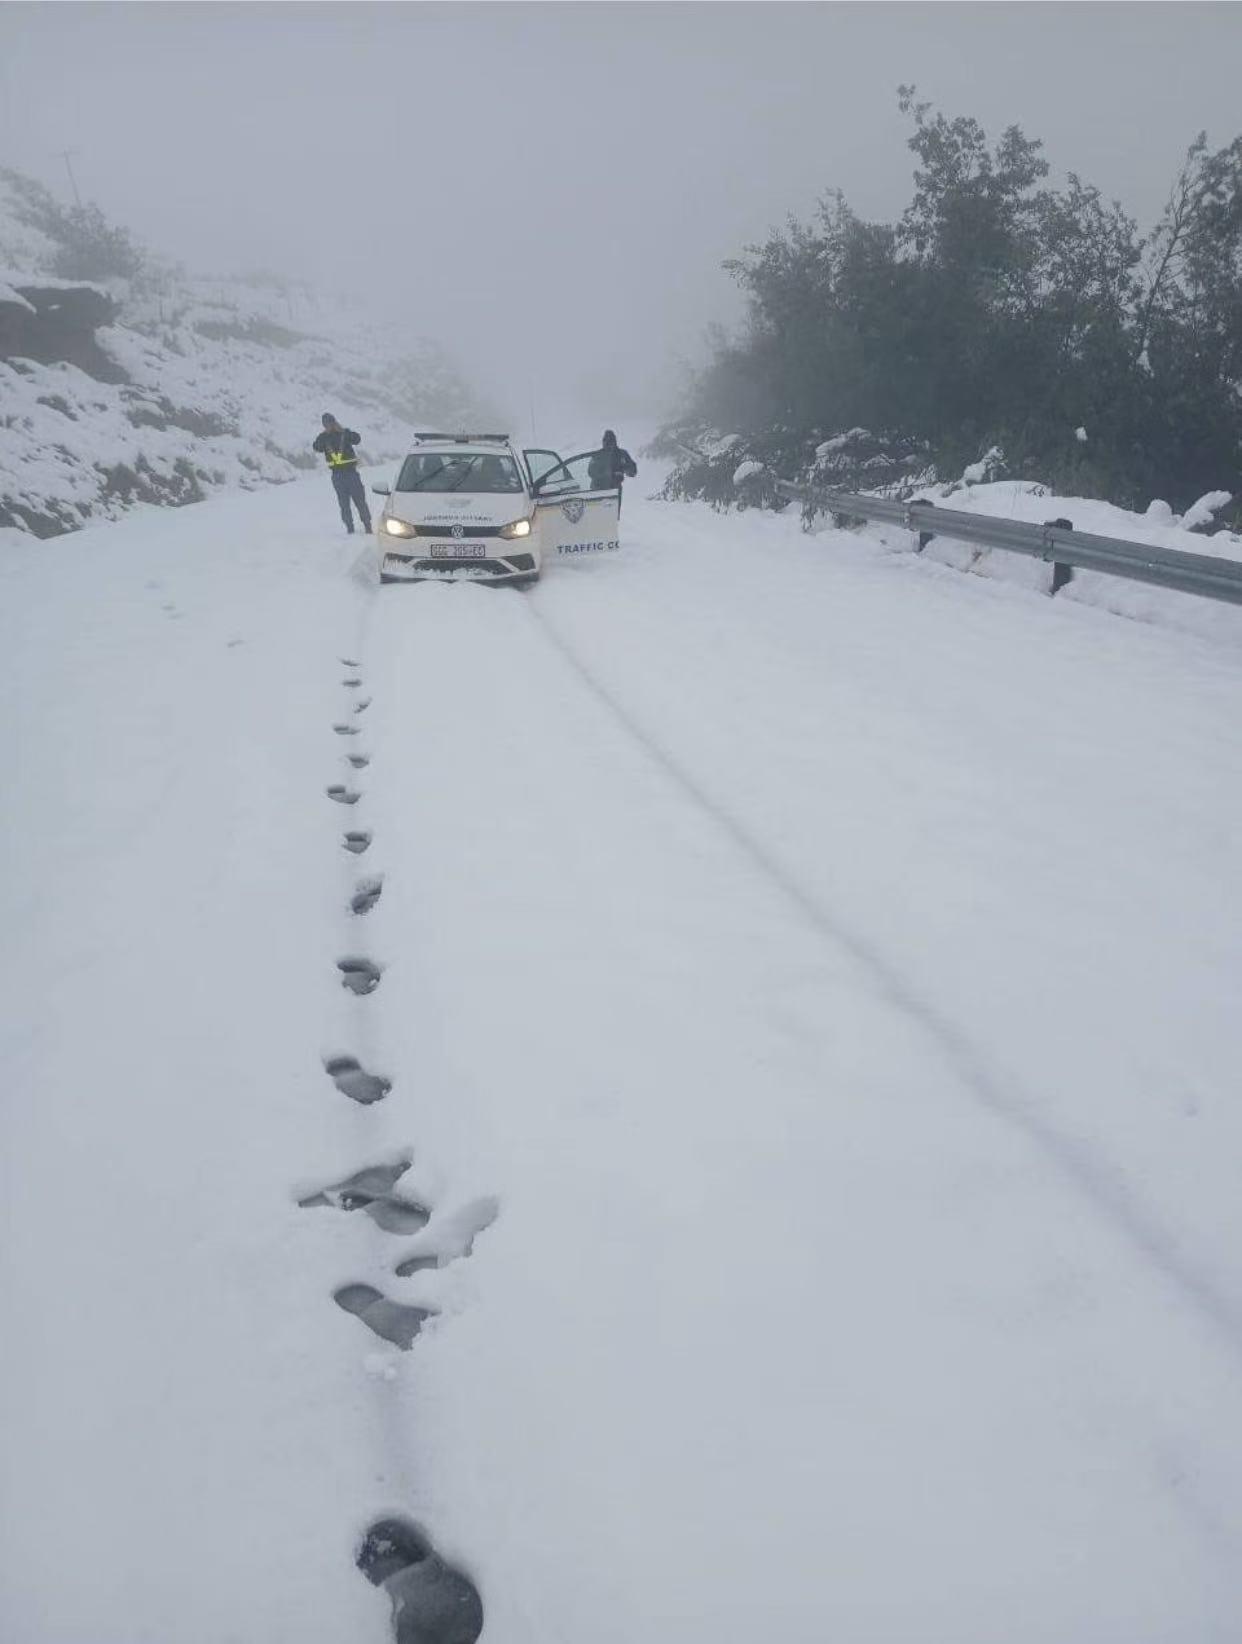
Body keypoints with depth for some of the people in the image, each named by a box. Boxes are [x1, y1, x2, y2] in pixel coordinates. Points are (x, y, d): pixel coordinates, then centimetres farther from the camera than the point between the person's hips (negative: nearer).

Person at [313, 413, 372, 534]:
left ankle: (367, 525, 3)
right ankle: (349, 527, 8)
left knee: (360, 500, -3)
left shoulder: (345, 433, -1)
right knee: (344, 503, 4)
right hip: (337, 475, 3)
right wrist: (325, 435, -23)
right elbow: (317, 447, -13)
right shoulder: (323, 437, 6)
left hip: (351, 471, -3)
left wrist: (342, 431, -28)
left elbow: (357, 439, -20)